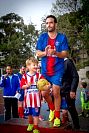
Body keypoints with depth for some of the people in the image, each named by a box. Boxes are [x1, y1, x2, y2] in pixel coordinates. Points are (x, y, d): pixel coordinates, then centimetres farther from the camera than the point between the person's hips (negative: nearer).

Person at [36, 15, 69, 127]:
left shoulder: (62, 37, -2)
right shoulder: (42, 37, 4)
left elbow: (65, 54, -7)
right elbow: (38, 53, 2)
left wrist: (55, 53, -26)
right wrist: (45, 53, -20)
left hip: (57, 70, -3)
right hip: (45, 70, 3)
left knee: (56, 93, -3)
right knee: (44, 93, 4)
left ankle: (57, 116, 15)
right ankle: (52, 109, 33)